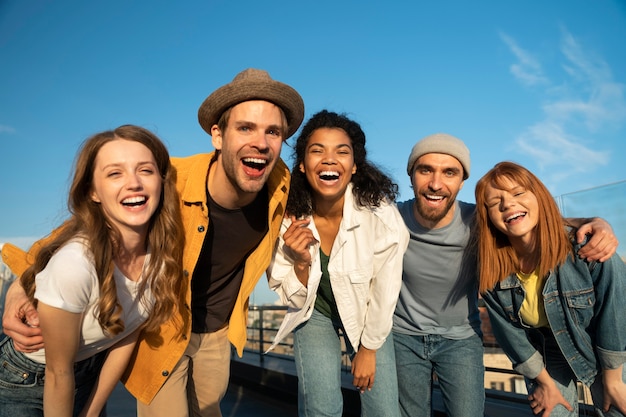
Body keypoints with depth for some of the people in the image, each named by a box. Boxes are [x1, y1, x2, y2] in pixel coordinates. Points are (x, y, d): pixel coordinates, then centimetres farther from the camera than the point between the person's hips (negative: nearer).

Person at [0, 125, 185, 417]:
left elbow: (127, 337, -7)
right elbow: (58, 373, -22)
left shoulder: (163, 250, -20)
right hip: (26, 380, -4)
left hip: (92, 370, 5)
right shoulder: (74, 263, -37)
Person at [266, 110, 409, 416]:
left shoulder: (379, 212, -29)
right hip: (315, 312, 1)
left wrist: (369, 348, -5)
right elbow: (295, 300, -12)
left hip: (367, 315, 0)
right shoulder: (287, 217, -22)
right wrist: (300, 262, -32)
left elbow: (385, 290, -16)